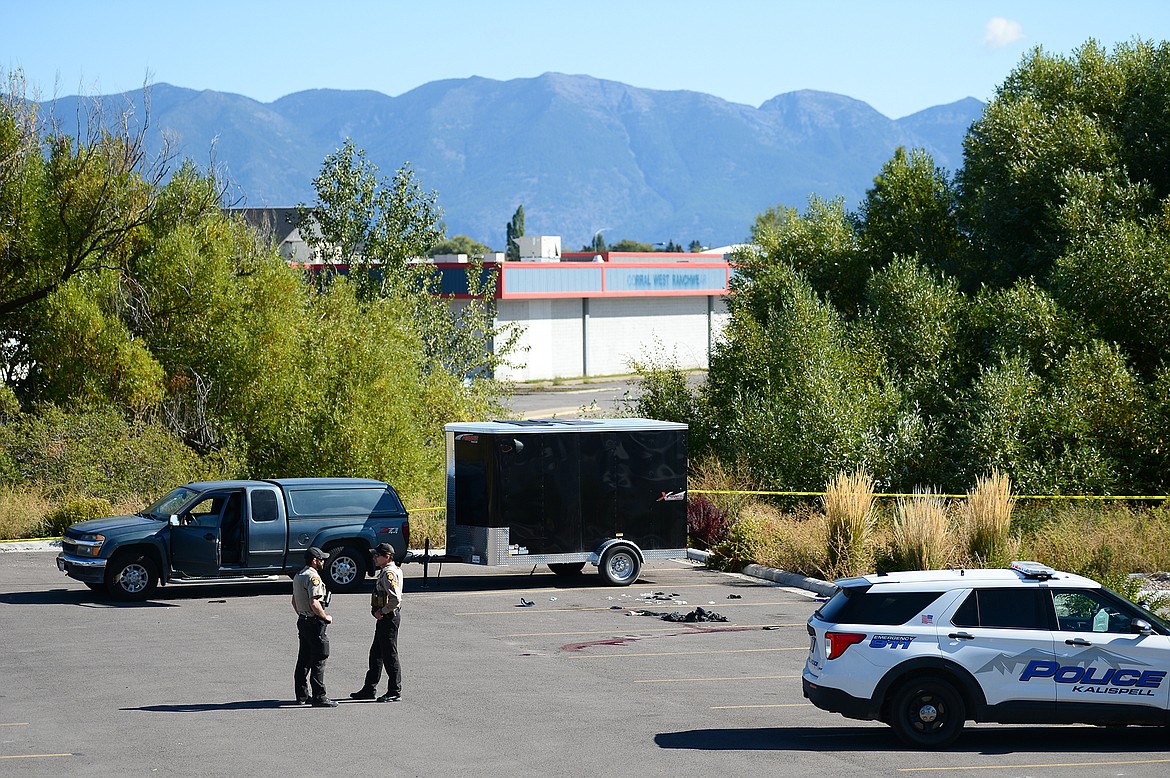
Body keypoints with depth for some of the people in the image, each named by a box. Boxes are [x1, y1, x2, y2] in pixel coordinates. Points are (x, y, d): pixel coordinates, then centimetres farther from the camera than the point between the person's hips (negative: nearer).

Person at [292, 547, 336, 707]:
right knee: (319, 660, -8)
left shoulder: (298, 576, 15)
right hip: (315, 623, -10)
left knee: (304, 659, 14)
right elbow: (314, 603, -25)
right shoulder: (313, 577, -17)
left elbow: (294, 601, 22)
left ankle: (302, 695, 19)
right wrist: (325, 617, -13)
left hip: (302, 621, 10)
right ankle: (319, 696, -9)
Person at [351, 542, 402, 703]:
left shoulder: (389, 573, -19)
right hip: (384, 618, 11)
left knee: (390, 655, -4)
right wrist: (377, 611, 11)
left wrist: (382, 612, -18)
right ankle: (369, 689, 25)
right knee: (376, 653, 17)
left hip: (389, 617, -11)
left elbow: (395, 599, -29)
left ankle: (395, 692, 3)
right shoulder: (384, 572, 14)